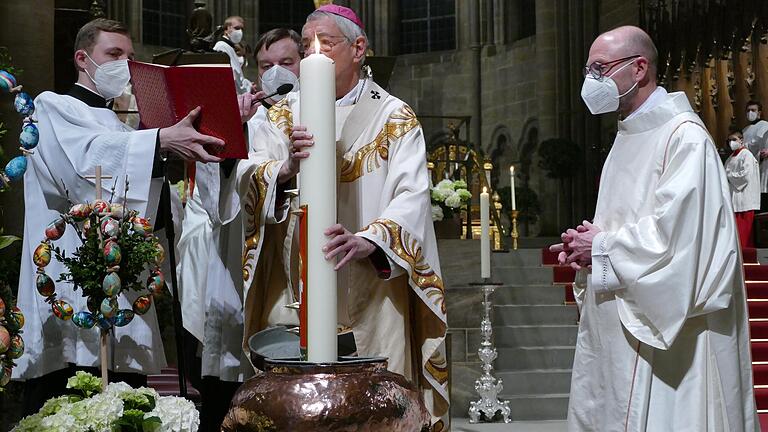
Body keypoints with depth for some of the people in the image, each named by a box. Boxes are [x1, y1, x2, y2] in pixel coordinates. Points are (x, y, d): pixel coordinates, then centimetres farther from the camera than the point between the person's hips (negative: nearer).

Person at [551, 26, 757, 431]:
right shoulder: (628, 136, 15)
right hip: (616, 325, 9)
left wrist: (602, 247, -13)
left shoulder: (684, 136, -15)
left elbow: (678, 231, -24)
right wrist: (585, 244, 2)